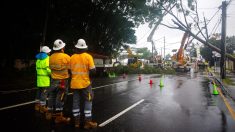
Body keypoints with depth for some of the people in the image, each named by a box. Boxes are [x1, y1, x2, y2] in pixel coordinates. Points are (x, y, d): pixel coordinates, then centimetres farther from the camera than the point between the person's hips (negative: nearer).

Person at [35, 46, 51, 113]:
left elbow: (37, 68, 17)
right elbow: (48, 68, -19)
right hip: (45, 78, -8)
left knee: (39, 91, 17)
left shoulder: (38, 59, 14)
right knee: (44, 92, -2)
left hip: (39, 77, 8)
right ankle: (42, 106, 4)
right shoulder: (47, 58, -12)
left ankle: (37, 105, 27)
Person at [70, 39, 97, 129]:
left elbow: (70, 70, 7)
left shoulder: (72, 57, 1)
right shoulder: (88, 56, -10)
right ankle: (88, 122, 10)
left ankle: (77, 121, 22)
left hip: (75, 83, 4)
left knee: (76, 102, 12)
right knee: (87, 102, 7)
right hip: (85, 83, -4)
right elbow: (93, 71, -12)